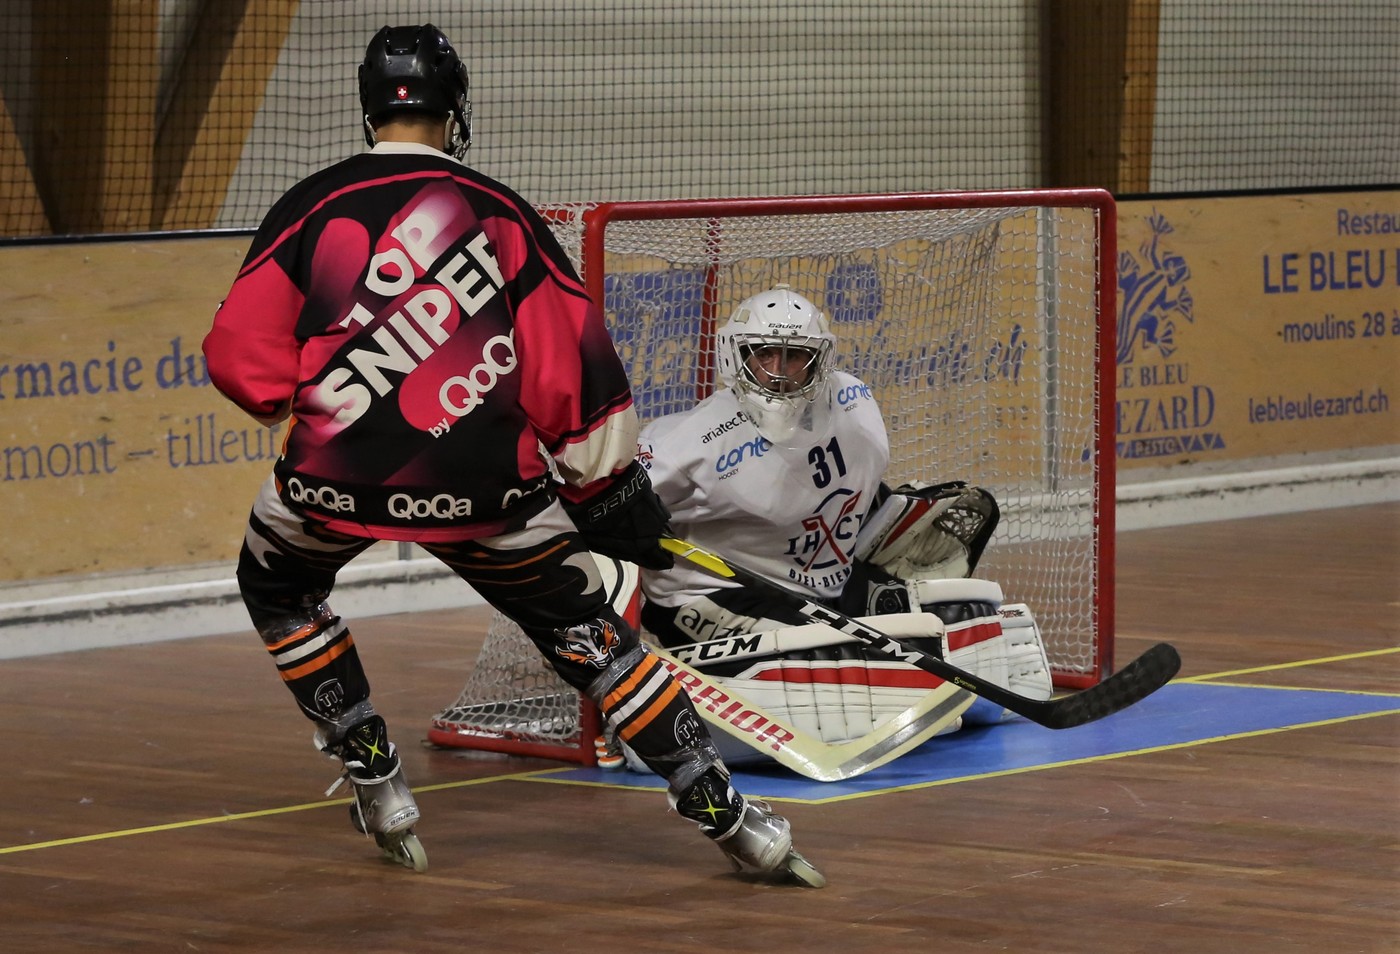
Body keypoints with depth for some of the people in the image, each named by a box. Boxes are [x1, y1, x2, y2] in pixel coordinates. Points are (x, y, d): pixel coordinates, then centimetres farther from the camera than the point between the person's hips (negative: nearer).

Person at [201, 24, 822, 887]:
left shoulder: (312, 207, 2)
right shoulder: (503, 213, 7)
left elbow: (243, 362, -1)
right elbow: (573, 363, 6)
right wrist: (611, 492, 15)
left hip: (337, 479, -1)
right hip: (484, 487, 1)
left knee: (279, 588, 30)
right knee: (583, 629, 15)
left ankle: (377, 785, 25)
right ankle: (723, 811, 8)